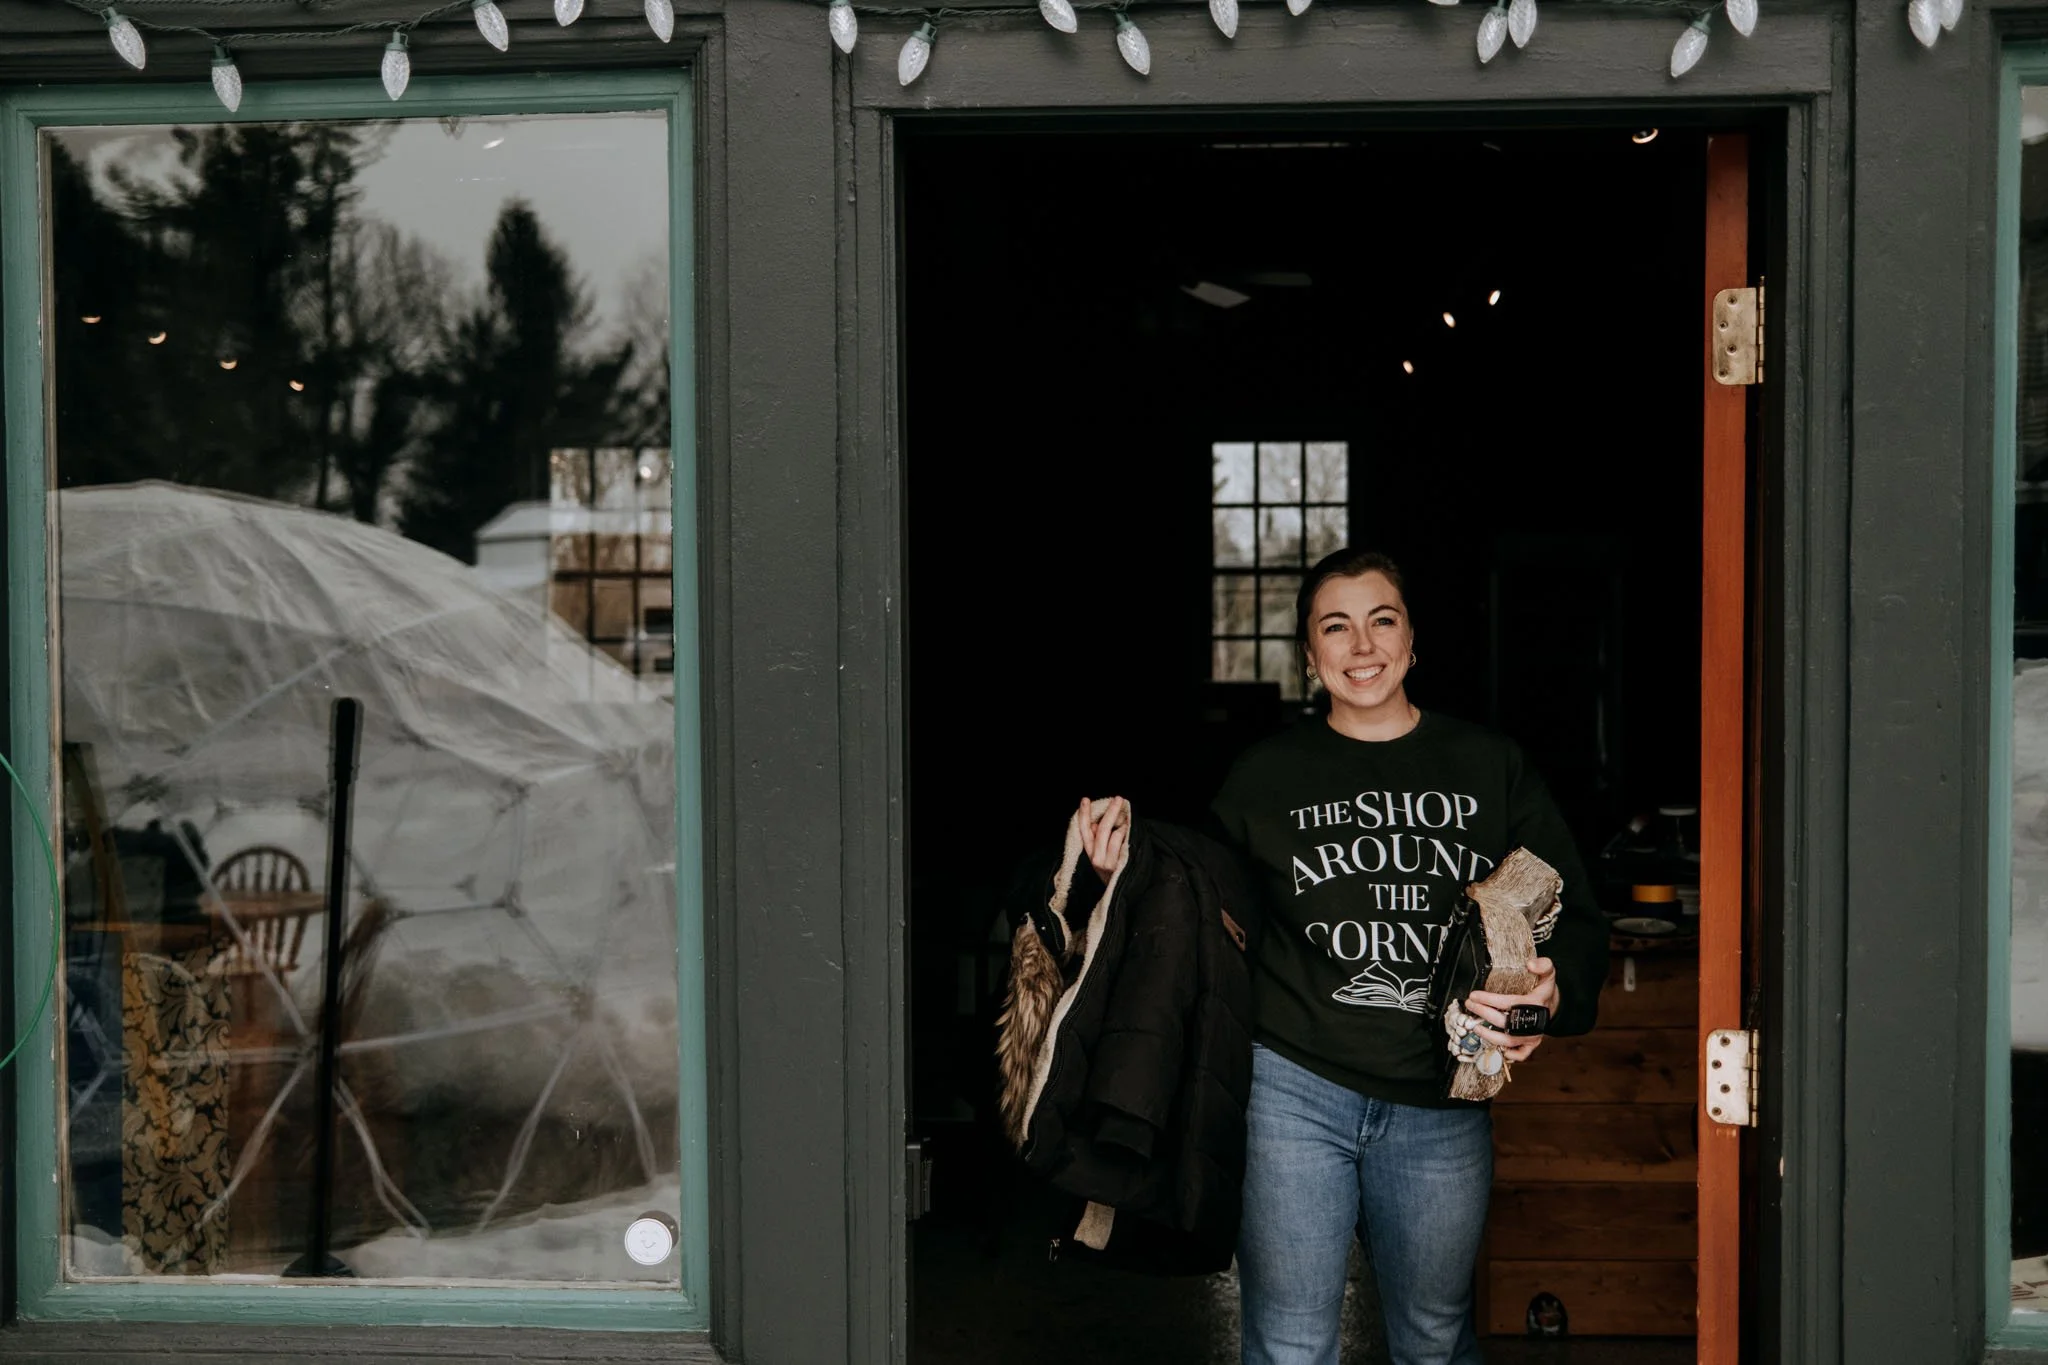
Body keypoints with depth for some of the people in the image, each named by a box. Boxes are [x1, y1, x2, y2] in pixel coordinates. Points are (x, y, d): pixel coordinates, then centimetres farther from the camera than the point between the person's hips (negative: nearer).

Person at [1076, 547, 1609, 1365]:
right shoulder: (1266, 777, 4)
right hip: (1292, 1090, -1)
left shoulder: (1490, 769, 6)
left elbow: (1572, 915, 7)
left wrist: (1550, 992, -12)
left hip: (1441, 1103, 1)